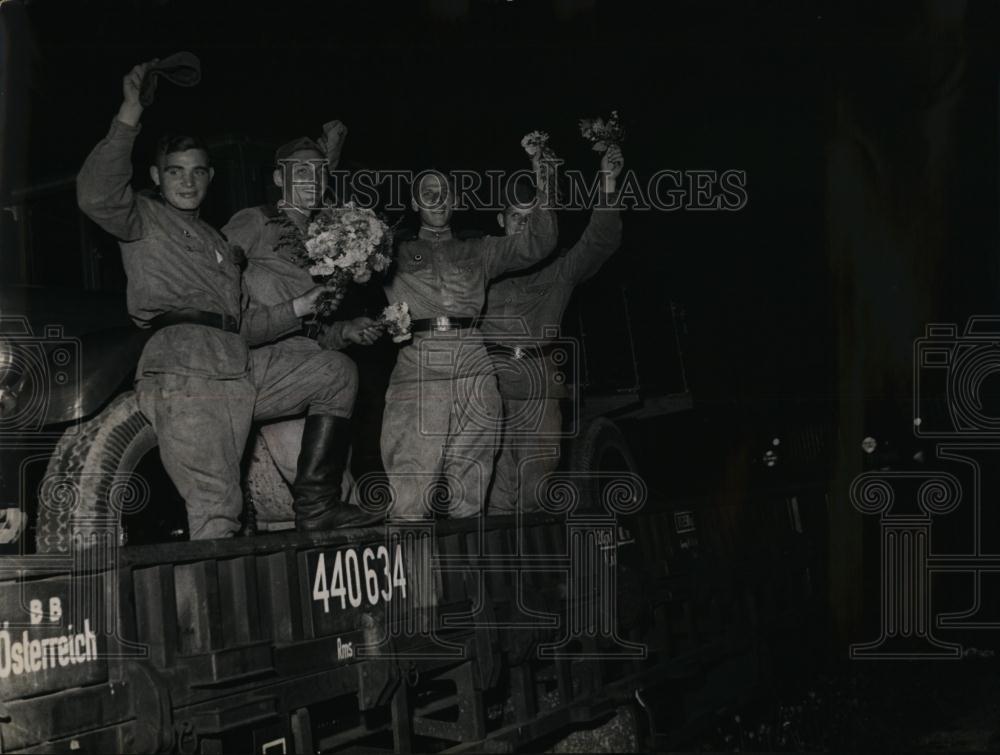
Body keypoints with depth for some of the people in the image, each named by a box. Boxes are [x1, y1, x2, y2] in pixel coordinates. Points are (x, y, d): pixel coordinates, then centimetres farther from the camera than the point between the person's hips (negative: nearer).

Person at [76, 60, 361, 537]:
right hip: (183, 367, -7)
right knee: (216, 511, -19)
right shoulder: (145, 218, 13)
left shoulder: (217, 242, 34)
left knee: (336, 374, 11)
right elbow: (96, 195, -12)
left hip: (239, 368, 8)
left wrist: (297, 309, 22)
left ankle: (313, 499, 7)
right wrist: (129, 118, -15)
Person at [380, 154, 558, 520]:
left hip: (473, 366, 2)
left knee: (469, 496, -2)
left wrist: (541, 193, 3)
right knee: (410, 487, -12)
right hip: (417, 365, -2)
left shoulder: (477, 251, 23)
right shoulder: (397, 253, 20)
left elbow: (536, 245, 16)